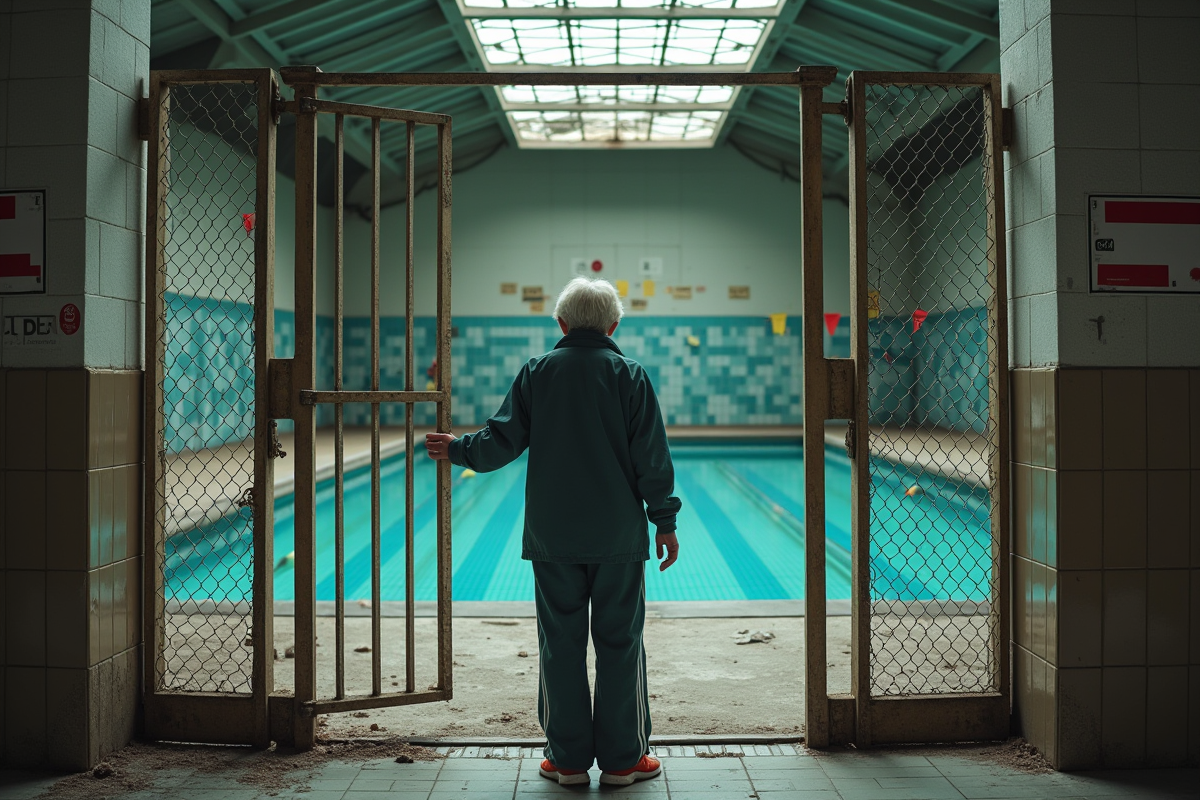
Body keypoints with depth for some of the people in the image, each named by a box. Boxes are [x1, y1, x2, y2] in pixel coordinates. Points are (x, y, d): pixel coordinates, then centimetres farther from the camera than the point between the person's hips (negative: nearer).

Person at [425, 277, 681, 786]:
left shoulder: (536, 372, 2)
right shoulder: (629, 375, -1)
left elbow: (502, 440, 1)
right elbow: (652, 458, -3)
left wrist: (456, 449, 20)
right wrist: (665, 522, 3)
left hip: (552, 536, 1)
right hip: (618, 535, -1)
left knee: (560, 646, 7)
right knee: (620, 643, 6)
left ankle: (568, 758, 14)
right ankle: (622, 758, 11)